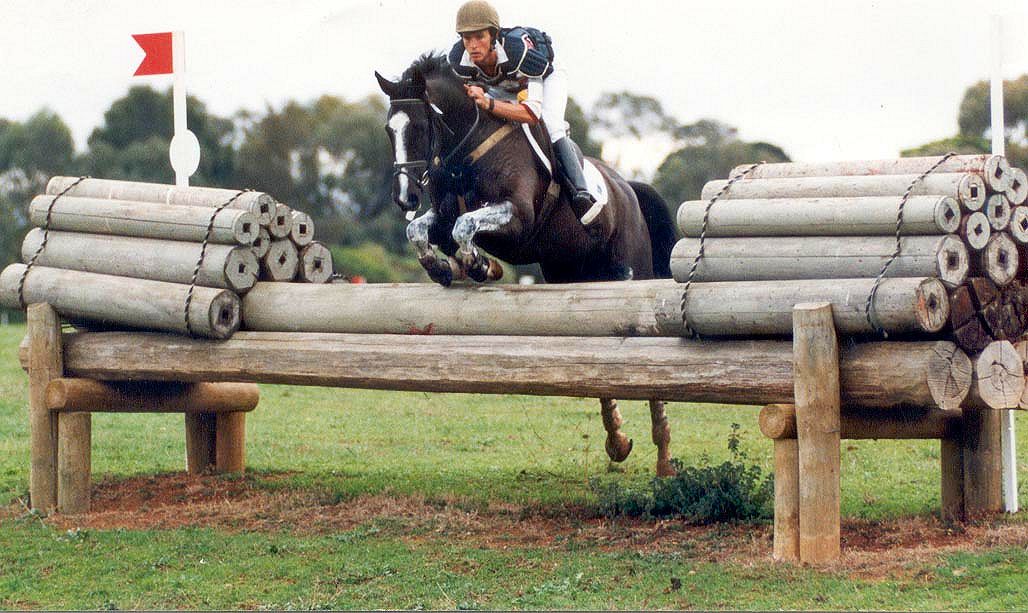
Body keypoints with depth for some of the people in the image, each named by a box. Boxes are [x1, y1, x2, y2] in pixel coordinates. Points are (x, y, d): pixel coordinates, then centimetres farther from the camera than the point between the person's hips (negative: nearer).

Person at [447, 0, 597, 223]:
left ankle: (581, 190, -32)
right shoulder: (458, 60, -31)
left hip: (545, 79, -6)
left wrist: (488, 104, -62)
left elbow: (533, 113, -49)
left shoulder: (518, 50, -46)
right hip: (502, 88, 6)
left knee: (551, 127, -30)